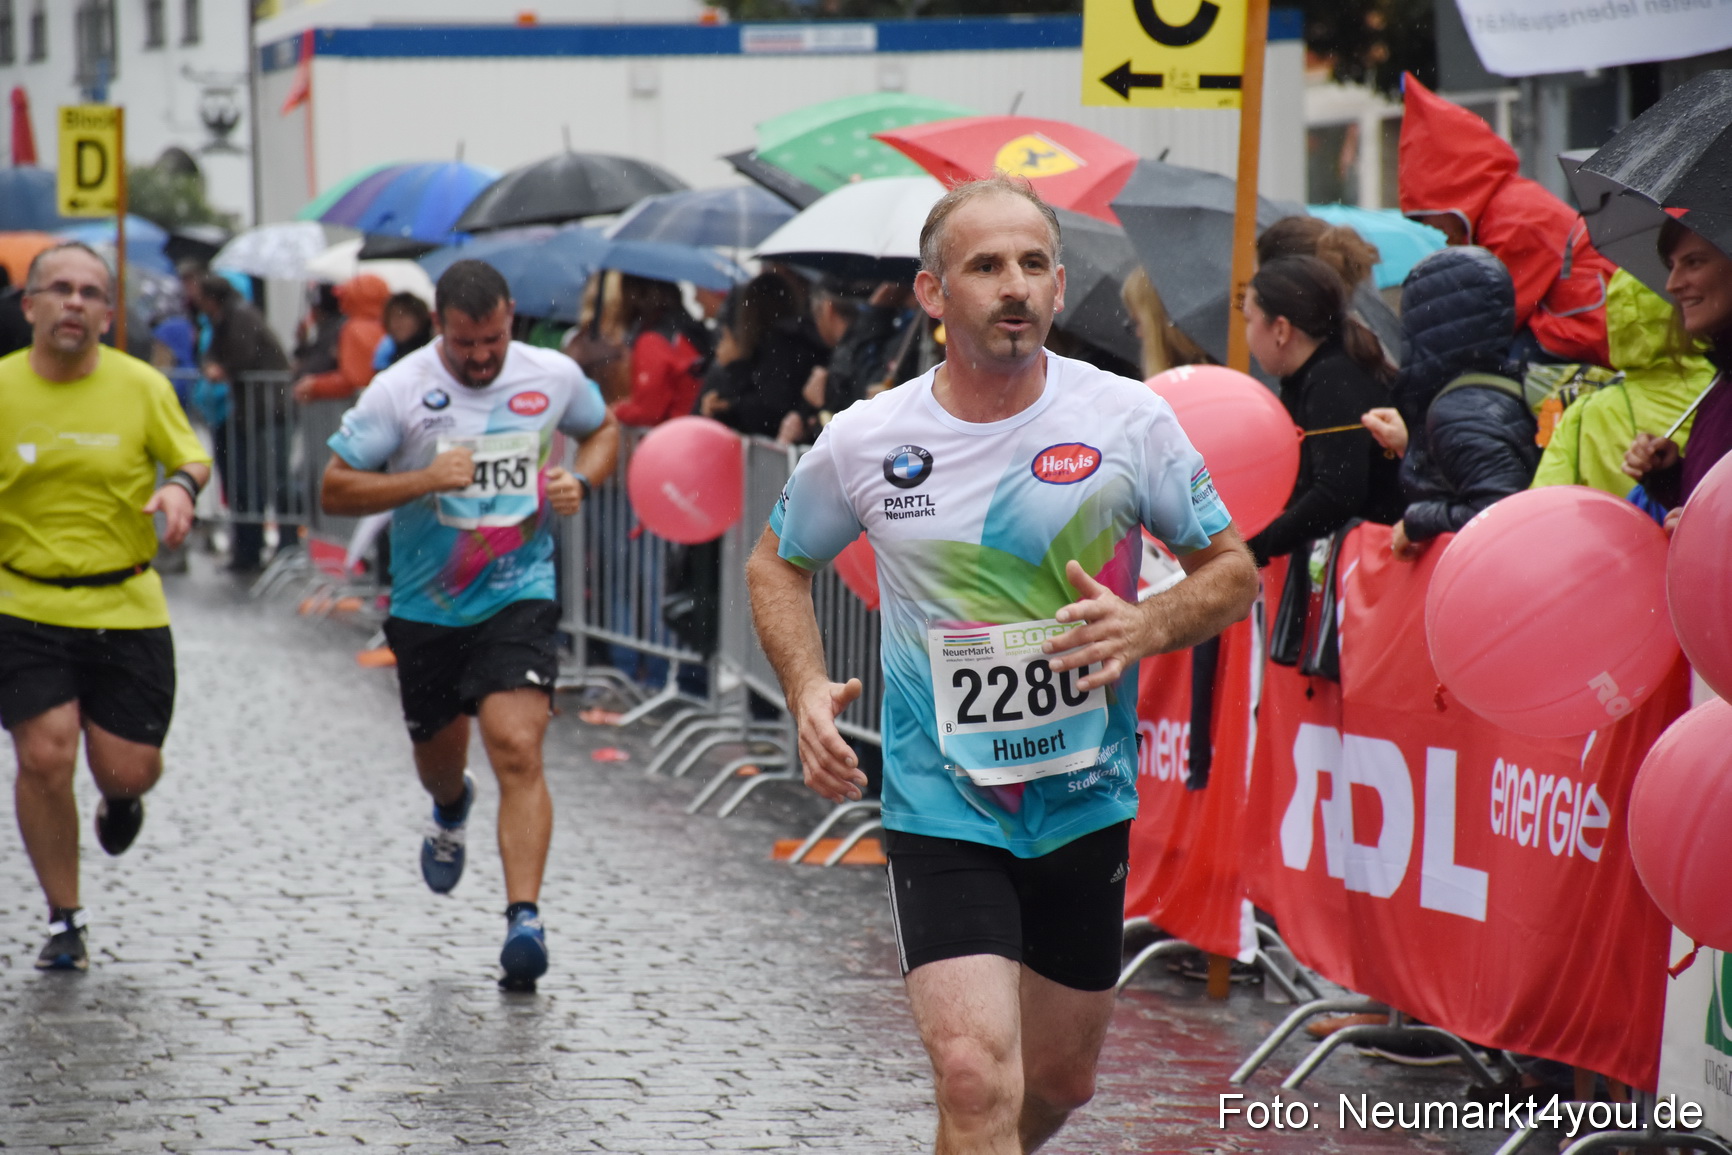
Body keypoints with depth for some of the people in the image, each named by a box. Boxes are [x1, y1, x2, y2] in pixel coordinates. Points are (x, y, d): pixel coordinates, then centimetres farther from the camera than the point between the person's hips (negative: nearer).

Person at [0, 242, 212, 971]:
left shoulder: (142, 385, -3)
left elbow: (191, 456, 7)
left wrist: (180, 487, -15)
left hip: (127, 609, 1)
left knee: (128, 769, 1)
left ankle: (118, 800, 43)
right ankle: (65, 922, 7)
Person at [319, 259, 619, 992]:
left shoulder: (555, 377, -3)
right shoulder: (400, 391, -10)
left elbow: (603, 430, 18)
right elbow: (335, 491, -9)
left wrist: (580, 481, -4)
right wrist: (424, 480, -23)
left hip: (520, 598, -1)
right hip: (427, 608, 1)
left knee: (517, 748, -20)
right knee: (438, 760, 19)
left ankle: (524, 919, -25)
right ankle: (451, 809, 58)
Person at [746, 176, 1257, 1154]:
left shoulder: (1128, 419, -7)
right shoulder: (866, 440, -6)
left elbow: (1234, 572, 2)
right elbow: (779, 564, 12)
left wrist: (1147, 628, -19)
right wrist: (808, 691, -5)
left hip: (1089, 805, 2)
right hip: (941, 809, -2)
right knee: (976, 1077, -19)